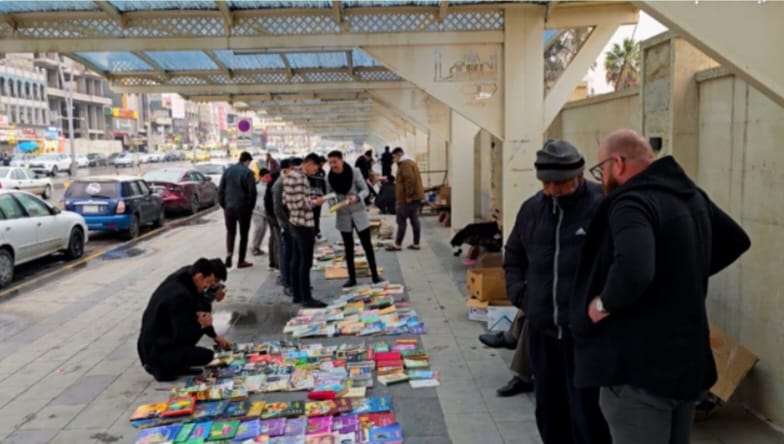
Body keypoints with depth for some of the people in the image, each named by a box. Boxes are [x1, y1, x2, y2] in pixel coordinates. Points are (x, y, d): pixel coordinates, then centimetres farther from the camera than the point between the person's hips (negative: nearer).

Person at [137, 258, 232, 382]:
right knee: (207, 356, -16)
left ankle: (175, 364, 11)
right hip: (156, 352, -9)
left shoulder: (179, 280, 3)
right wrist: (201, 325, -8)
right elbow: (180, 336, -24)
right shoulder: (180, 296, -26)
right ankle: (161, 367, -1)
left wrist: (215, 337, 18)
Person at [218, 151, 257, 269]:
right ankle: (241, 261, 11)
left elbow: (221, 190, 6)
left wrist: (223, 205, 12)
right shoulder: (248, 172, -9)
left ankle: (229, 255, -3)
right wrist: (251, 206, 1)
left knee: (230, 232, 16)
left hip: (229, 207, 4)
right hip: (243, 207, -4)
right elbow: (252, 192, -12)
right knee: (243, 234, 8)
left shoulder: (228, 171, 6)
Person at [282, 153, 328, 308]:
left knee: (297, 260, 14)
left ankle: (297, 295, 22)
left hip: (295, 223, 10)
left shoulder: (290, 175, 12)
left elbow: (286, 201, 16)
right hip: (304, 225, -10)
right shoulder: (300, 178, -20)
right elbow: (300, 203, -25)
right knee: (306, 262, -4)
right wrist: (314, 202, -9)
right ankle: (306, 298, 1)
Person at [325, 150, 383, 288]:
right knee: (348, 247, 10)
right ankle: (352, 278, 19)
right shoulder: (329, 178, -6)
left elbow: (365, 190, -10)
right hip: (343, 216, 2)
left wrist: (356, 197, -29)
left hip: (359, 213, -2)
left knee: (367, 245, 4)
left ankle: (375, 275, 16)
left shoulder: (355, 172, -13)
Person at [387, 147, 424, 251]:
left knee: (401, 221, -5)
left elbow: (409, 180, -25)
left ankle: (398, 244, -1)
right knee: (414, 220, 9)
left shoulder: (405, 163, -13)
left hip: (408, 198, -10)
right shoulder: (410, 162, 20)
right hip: (415, 197, 10)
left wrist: (408, 196, -22)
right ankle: (416, 243, 11)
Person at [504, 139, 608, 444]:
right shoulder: (532, 208, 7)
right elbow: (513, 256, 20)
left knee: (585, 413, 4)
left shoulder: (603, 205, -13)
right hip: (541, 328, 6)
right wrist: (518, 294, 9)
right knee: (548, 408, 19)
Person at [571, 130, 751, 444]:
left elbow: (632, 271, -39)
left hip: (639, 366, -9)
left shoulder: (632, 202, -21)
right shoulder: (692, 195, 9)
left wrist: (604, 304, -20)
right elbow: (736, 240, 25)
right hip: (688, 359, 9)